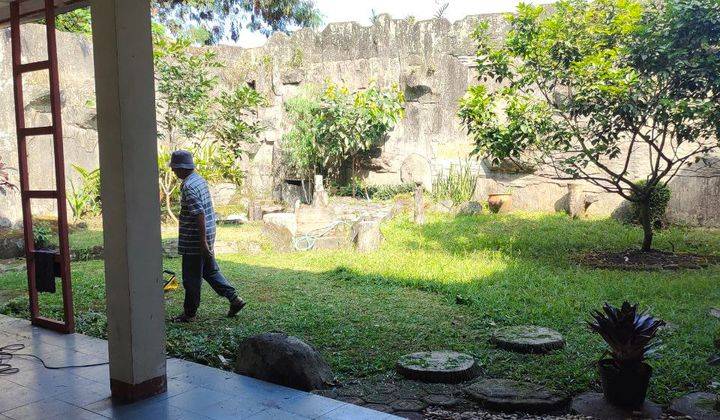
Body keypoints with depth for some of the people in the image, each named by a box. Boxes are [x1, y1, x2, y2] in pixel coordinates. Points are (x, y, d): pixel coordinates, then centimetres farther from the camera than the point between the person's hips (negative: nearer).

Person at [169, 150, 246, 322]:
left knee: (191, 278, 3)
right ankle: (234, 299, 17)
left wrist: (203, 242, -25)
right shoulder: (200, 179, 10)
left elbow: (200, 214, -26)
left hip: (195, 239, -9)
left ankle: (189, 313, 16)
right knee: (210, 270, 18)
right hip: (207, 234, 9)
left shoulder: (188, 187, -20)